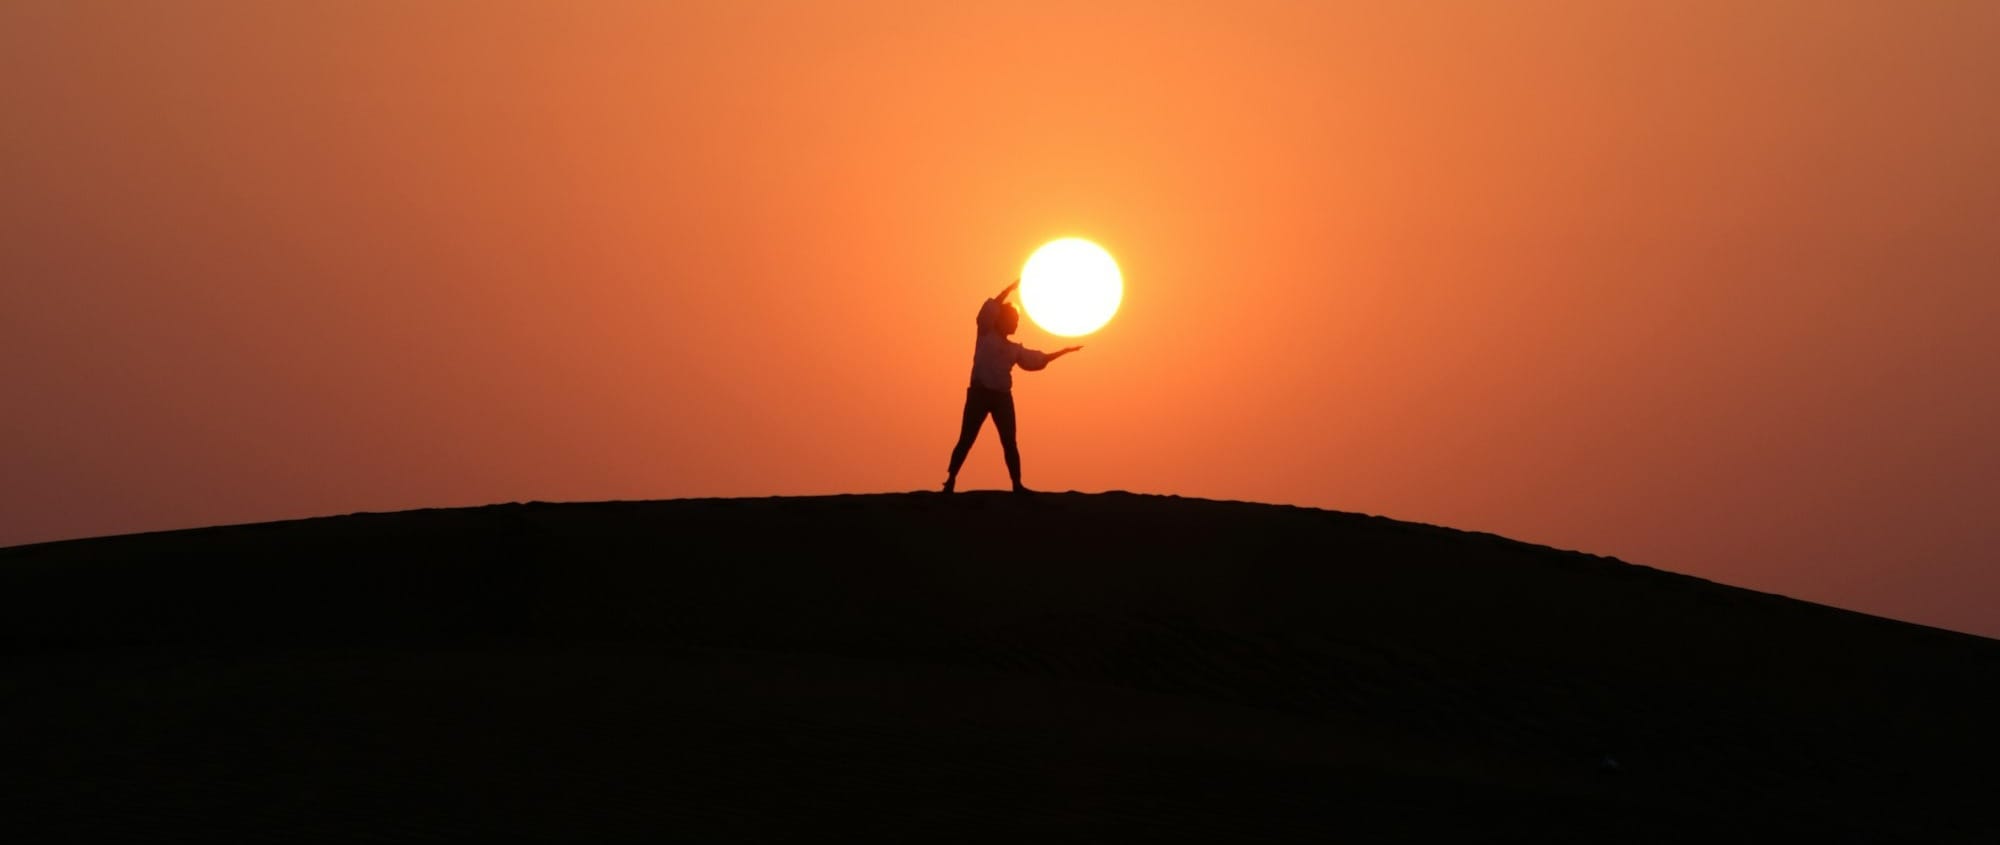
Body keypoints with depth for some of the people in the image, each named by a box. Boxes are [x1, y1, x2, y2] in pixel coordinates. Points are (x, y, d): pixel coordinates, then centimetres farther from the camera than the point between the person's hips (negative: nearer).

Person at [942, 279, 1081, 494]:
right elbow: (991, 307, -8)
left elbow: (1039, 359, 27)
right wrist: (1014, 286, -7)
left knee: (1009, 442, 1)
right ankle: (950, 481, -5)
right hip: (980, 392, -5)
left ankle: (1017, 485, 3)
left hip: (1003, 396, 5)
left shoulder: (1014, 349, 19)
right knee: (966, 439, -8)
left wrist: (1065, 351, 26)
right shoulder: (986, 334, 5)